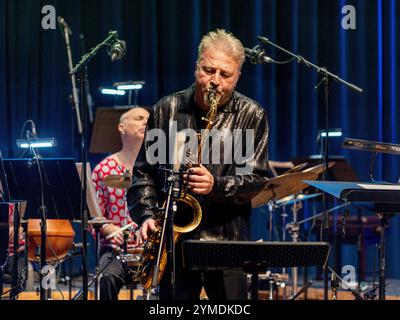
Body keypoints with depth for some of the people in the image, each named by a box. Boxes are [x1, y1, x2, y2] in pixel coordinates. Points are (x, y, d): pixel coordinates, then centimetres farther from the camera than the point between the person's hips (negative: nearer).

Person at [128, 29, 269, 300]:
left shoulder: (252, 115, 3)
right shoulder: (166, 110, 8)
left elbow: (256, 178, -3)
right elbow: (144, 170, 11)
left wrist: (217, 185, -20)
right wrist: (147, 215, -4)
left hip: (227, 240, -1)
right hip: (173, 240, 2)